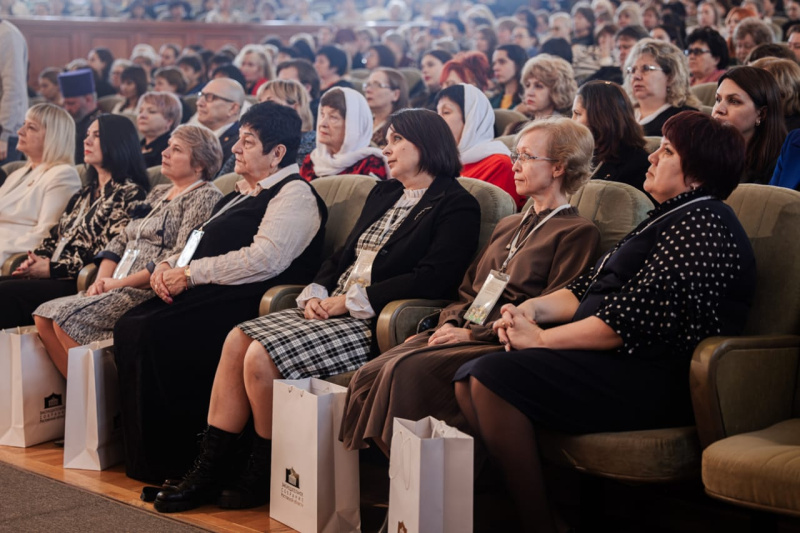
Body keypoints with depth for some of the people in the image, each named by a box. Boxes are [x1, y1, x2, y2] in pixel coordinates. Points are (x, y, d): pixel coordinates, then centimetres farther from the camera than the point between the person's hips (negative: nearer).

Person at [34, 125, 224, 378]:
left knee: (67, 318, -24)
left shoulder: (205, 197, -5)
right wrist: (102, 280, 3)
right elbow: (120, 242, 22)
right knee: (44, 316, -8)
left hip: (151, 292, -9)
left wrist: (121, 282, -14)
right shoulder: (158, 193, 23)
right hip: (118, 291, 9)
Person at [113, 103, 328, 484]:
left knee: (158, 334, -27)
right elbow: (201, 245, 31)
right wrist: (169, 265, 7)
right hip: (209, 295, 10)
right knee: (129, 326, -12)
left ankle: (176, 464, -16)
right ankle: (141, 461, -10)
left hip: (248, 300, -9)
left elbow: (265, 258, -19)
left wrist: (191, 274, -16)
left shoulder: (294, 194, -5)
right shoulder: (241, 193, 26)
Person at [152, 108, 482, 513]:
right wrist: (316, 293, 0)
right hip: (332, 310, 8)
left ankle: (264, 476, -5)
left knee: (262, 356, -23)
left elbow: (432, 279, -17)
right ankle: (206, 474, -8)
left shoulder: (456, 206, -5)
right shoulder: (384, 194, 23)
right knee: (237, 340, -11)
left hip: (373, 323, -8)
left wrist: (350, 300, -17)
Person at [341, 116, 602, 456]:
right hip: (462, 334, 8)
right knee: (369, 374, -18)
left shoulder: (578, 233, 1)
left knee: (407, 370, -31)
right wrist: (450, 324, 2)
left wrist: (472, 333, -13)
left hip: (501, 344, -7)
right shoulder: (507, 227, 27)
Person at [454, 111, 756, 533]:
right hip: (616, 362, 11)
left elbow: (632, 318, -20)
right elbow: (589, 288, 20)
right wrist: (535, 308, 0)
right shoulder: (666, 218, 24)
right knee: (469, 378, -2)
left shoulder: (703, 224, -11)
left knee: (495, 376, -25)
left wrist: (541, 339, -14)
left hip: (654, 382, -11)